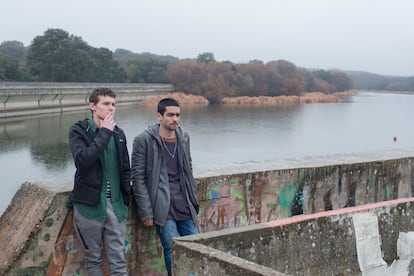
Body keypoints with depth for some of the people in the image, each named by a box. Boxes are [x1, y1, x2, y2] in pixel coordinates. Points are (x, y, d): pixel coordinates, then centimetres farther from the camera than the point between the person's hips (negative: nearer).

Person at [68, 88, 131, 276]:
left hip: (115, 205, 4)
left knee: (118, 260, 5)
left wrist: (126, 198, 9)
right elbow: (83, 160, -22)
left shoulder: (118, 133, 10)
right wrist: (104, 132, -16)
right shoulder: (78, 131, -4)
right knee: (93, 259, 9)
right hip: (89, 205, -3)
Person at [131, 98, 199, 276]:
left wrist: (194, 199, 15)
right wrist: (146, 212, -10)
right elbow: (137, 178, -7)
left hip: (185, 207, 5)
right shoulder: (144, 140, -7)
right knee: (173, 251, -7)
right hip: (163, 208, -5)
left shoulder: (184, 138, 10)